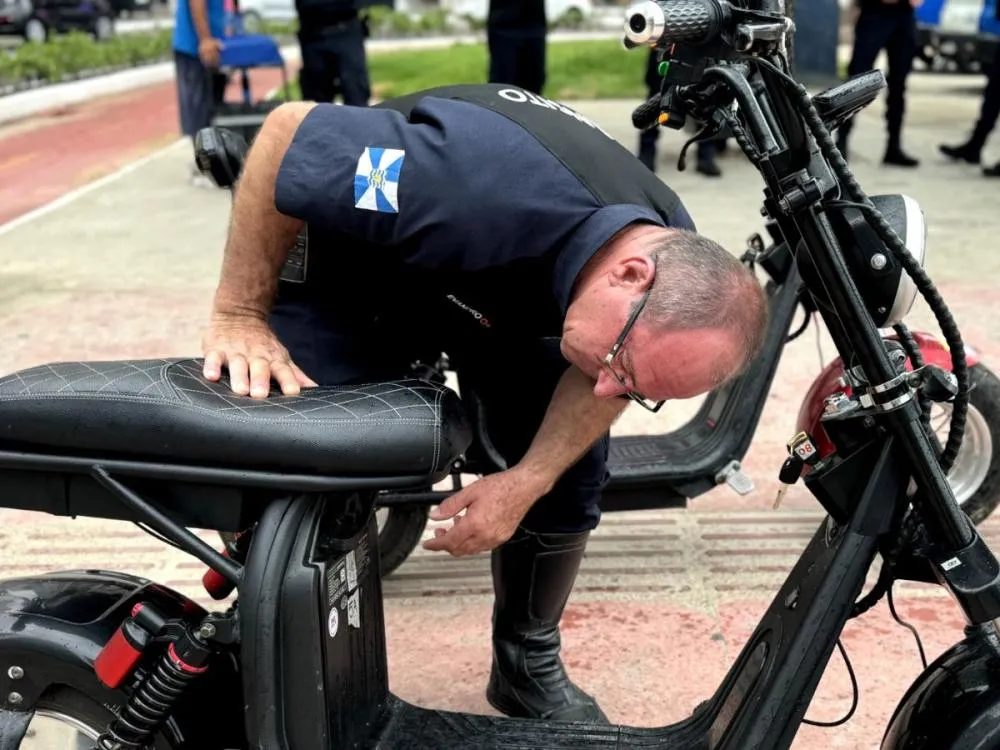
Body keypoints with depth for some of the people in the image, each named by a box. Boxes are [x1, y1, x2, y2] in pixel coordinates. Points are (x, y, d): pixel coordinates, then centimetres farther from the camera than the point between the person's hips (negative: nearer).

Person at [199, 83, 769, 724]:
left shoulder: (678, 279, -25)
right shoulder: (487, 194, -46)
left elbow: (595, 383, -6)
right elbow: (286, 132, -35)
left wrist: (527, 481, -22)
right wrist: (240, 314, -28)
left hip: (506, 292, 5)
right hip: (355, 264, -4)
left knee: (572, 477, -2)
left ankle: (529, 666, 22)